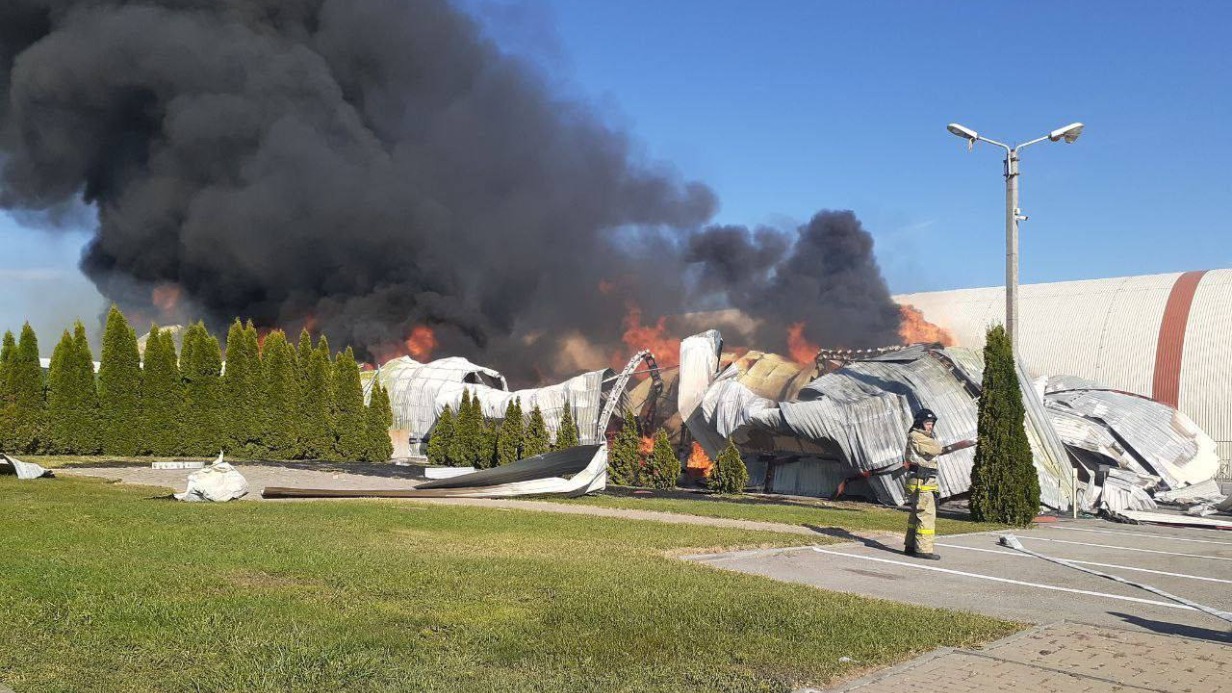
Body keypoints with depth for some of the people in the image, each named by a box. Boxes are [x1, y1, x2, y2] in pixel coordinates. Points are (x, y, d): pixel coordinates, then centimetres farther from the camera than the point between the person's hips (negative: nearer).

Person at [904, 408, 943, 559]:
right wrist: (933, 437, -2)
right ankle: (923, 549, -12)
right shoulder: (916, 436, -13)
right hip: (921, 481, -11)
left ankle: (911, 546, 25)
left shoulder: (923, 437, 20)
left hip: (925, 481, 11)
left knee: (916, 514, 16)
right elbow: (936, 449, -19)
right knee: (927, 514, -12)